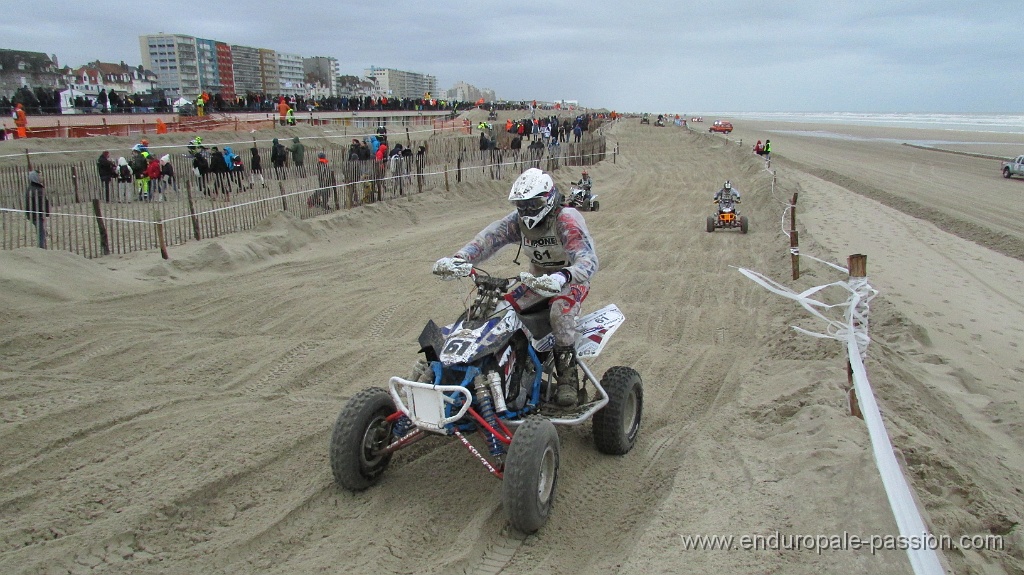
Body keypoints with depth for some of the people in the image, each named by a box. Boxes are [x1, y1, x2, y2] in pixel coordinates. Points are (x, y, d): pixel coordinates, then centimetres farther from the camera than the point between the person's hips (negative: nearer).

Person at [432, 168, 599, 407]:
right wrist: (458, 259, -38)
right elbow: (488, 238, -19)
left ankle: (567, 376, -22)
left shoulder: (567, 220, -24)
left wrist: (561, 277, -60)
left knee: (560, 311, -37)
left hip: (571, 281, -6)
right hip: (539, 280, 6)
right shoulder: (518, 221, -6)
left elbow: (588, 260, -39)